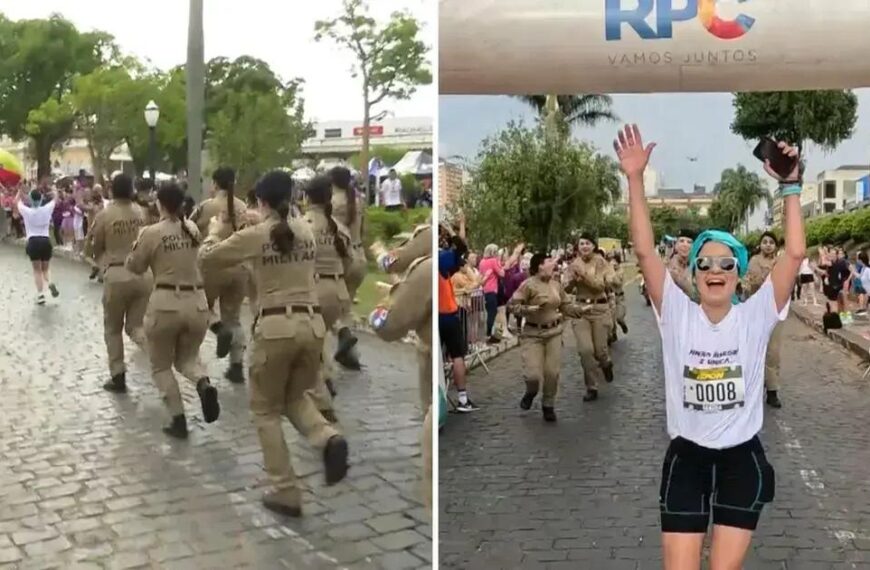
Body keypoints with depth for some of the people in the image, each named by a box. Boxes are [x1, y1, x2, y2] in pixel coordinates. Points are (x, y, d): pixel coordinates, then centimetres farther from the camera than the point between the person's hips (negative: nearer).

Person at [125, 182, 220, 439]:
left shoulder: (151, 233, -8)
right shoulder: (192, 228, 5)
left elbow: (134, 267, 3)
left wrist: (139, 241, 17)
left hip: (166, 304, -4)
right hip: (197, 303, 4)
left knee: (161, 366, 15)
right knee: (187, 358, 23)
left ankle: (178, 420, 7)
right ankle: (204, 384, -10)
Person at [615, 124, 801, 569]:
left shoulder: (755, 316, -6)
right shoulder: (677, 314, -7)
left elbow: (795, 253, -15)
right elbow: (644, 251, -16)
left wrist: (790, 186, -21)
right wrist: (635, 179, -23)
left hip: (741, 457, 0)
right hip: (687, 456, 0)